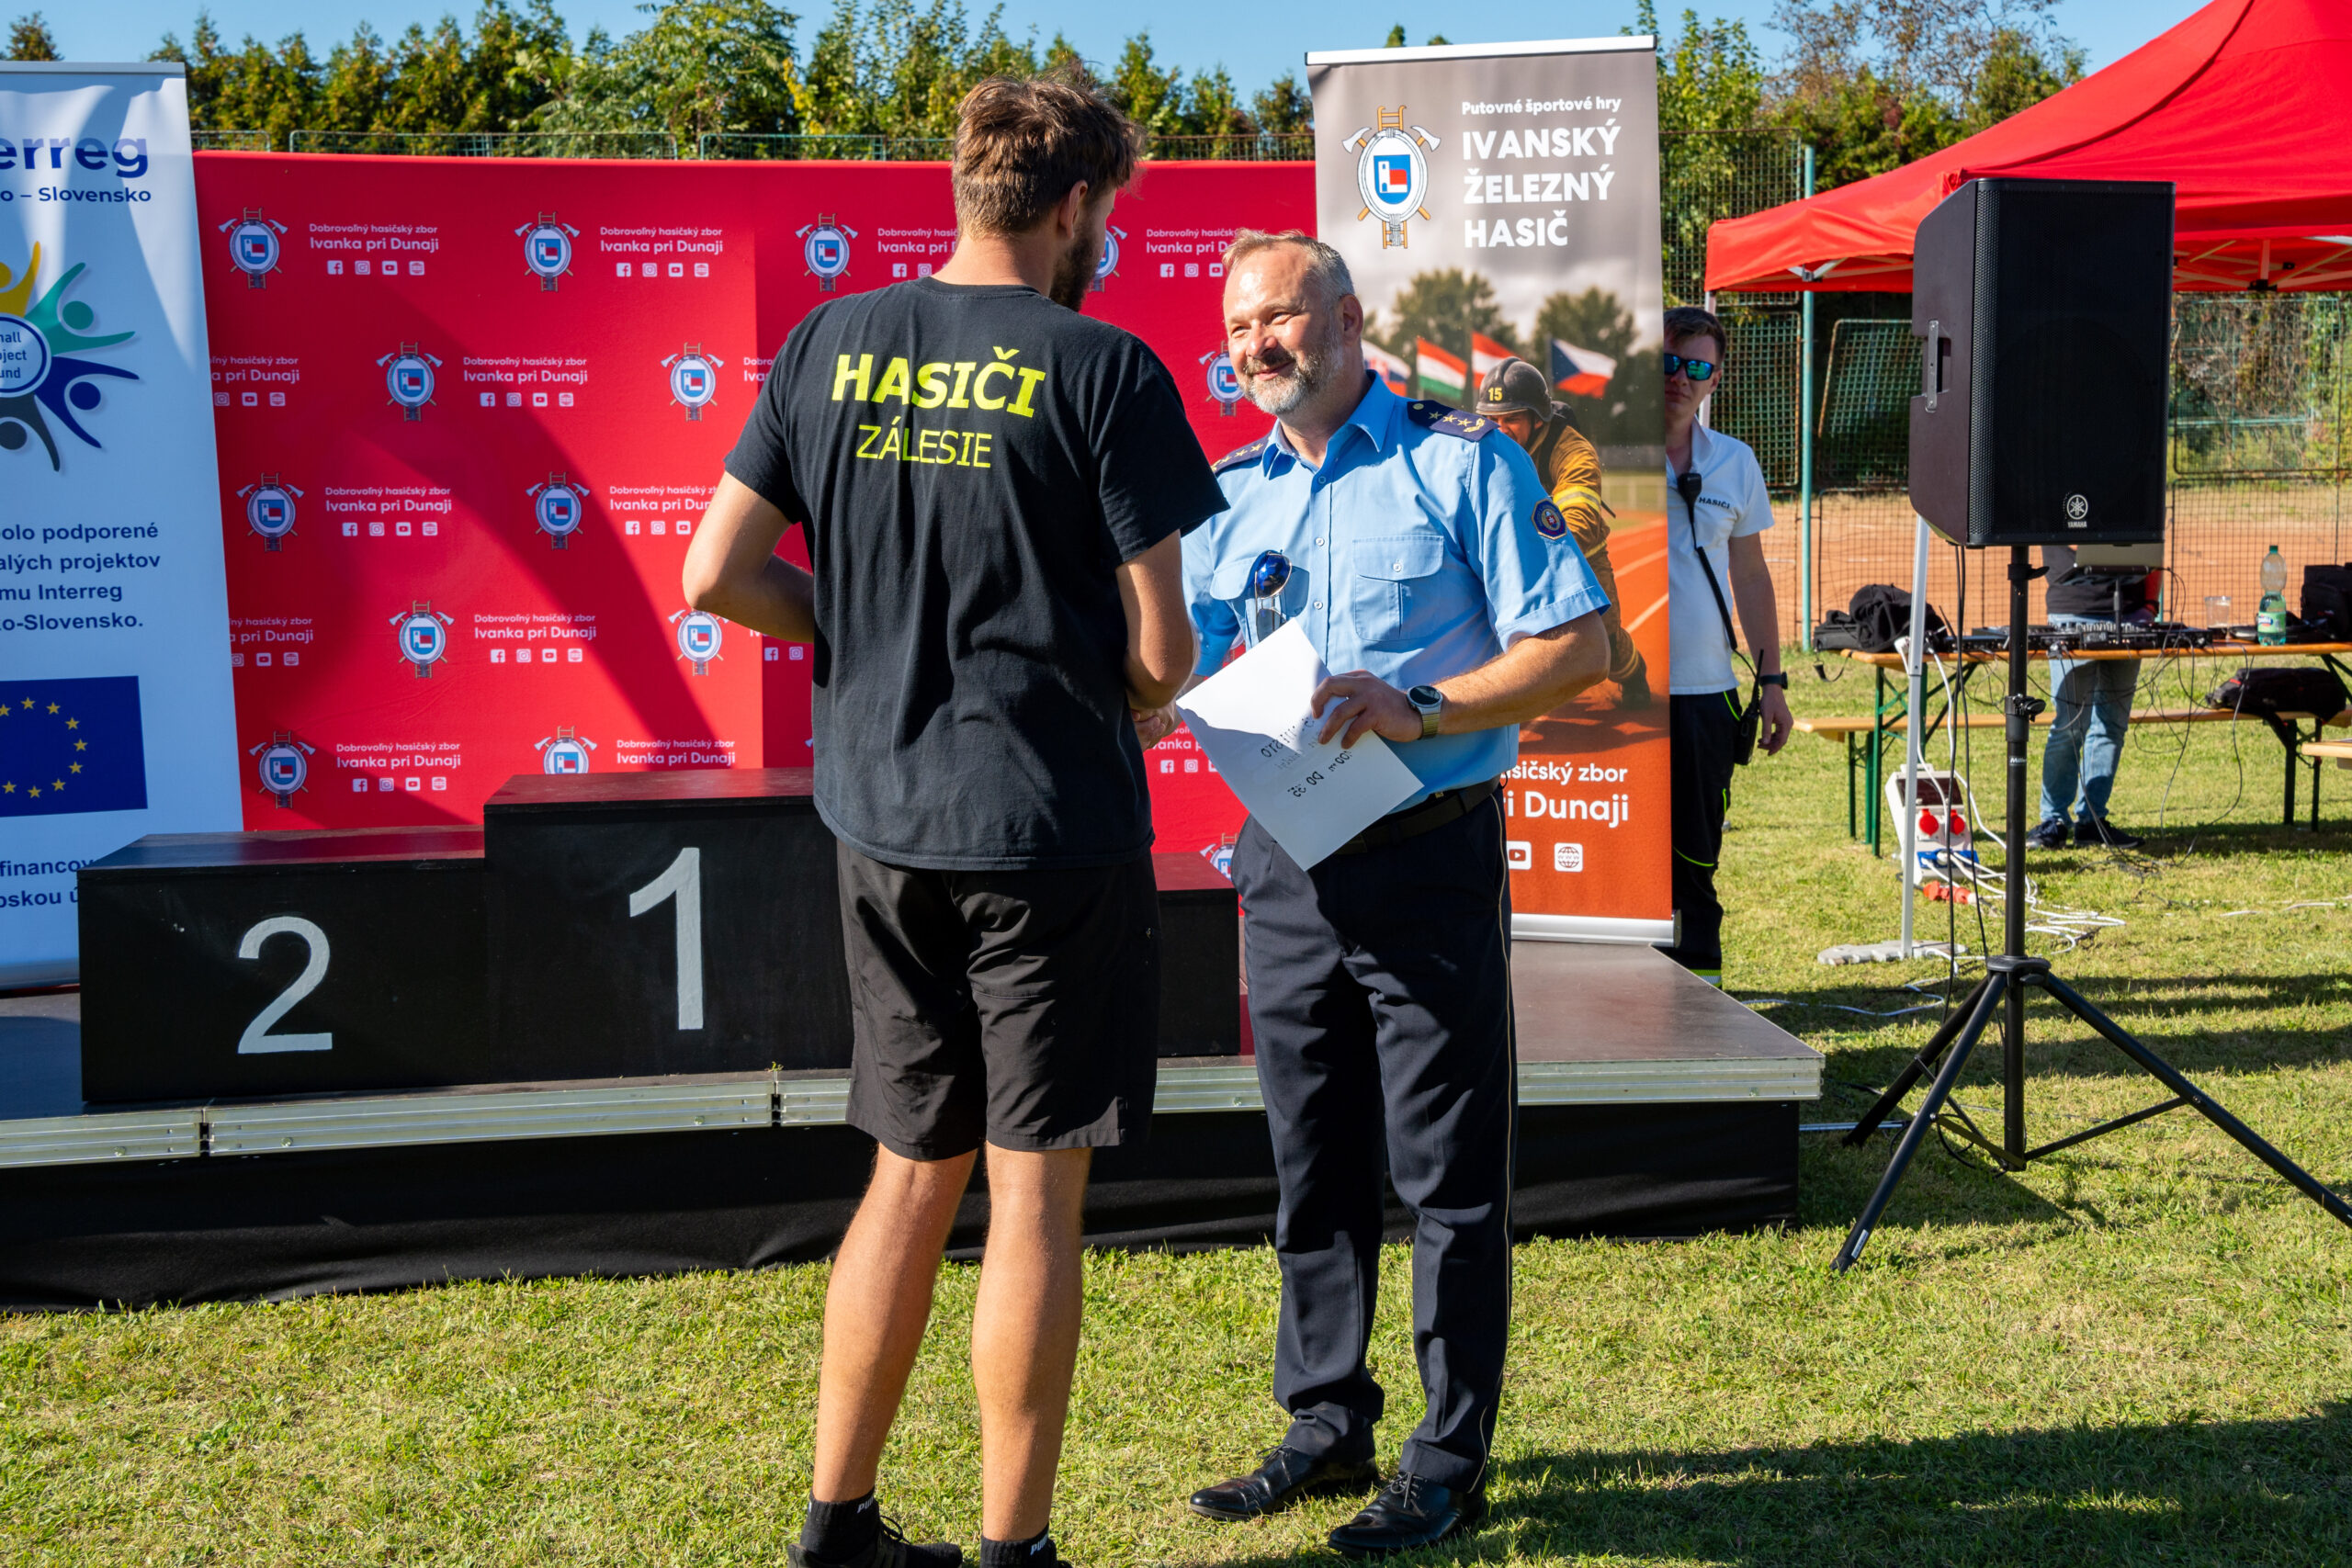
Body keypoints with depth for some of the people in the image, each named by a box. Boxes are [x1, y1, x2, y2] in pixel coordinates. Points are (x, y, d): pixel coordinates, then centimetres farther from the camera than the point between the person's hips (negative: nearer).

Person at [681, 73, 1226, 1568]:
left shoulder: (833, 343, 4)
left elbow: (719, 575, 3)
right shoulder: (1101, 368, -10)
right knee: (1034, 1192, 5)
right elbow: (1160, 645, -10)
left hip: (881, 822, 5)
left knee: (914, 1169, 17)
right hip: (1051, 828, -5)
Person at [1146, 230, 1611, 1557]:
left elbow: (1579, 646, -9)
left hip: (1429, 860, -5)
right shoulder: (1231, 496, 11)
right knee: (1314, 1169, 13)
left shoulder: (1461, 463, -4)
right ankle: (1327, 1425, 27)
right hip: (1286, 864, 5)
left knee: (1448, 1175, 2)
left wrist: (1422, 709, -21)